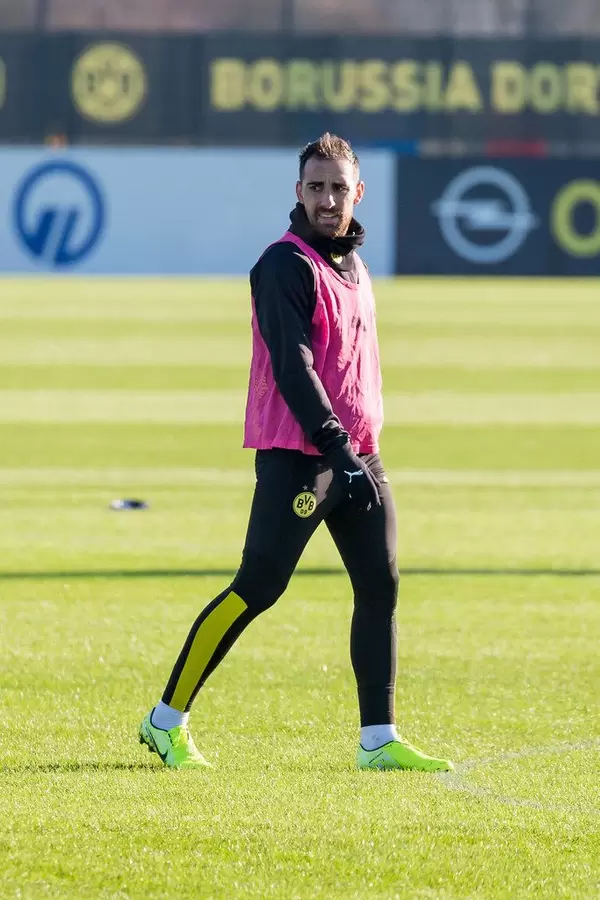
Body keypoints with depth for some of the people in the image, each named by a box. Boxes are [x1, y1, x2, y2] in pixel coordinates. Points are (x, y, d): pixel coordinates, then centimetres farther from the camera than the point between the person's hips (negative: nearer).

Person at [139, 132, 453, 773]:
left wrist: (358, 449, 16)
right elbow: (291, 366, -19)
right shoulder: (286, 265, -10)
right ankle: (167, 720, 2)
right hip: (297, 456, -8)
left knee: (380, 586, 2)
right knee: (257, 588, -7)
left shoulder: (353, 264, 16)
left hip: (357, 456, 8)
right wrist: (336, 449, -24)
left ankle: (378, 741, 5)